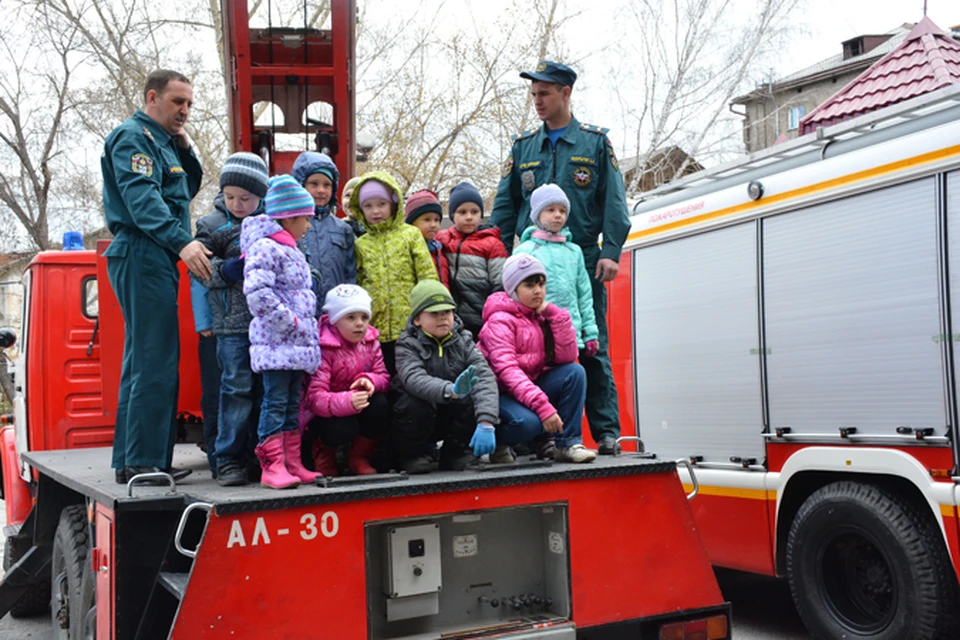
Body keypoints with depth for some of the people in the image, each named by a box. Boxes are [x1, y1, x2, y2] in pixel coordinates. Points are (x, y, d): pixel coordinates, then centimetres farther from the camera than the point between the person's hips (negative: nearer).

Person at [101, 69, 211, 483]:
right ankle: (143, 462, -11)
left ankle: (130, 460, 18)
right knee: (155, 362, -13)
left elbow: (189, 189, 25)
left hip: (156, 260, 11)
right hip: (142, 255, -11)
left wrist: (184, 149, 10)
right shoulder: (133, 137, -7)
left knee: (143, 361, 12)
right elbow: (142, 198, -22)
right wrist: (182, 241, -34)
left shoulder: (163, 141, 23)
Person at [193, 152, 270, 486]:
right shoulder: (212, 225, 3)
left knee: (266, 389, 7)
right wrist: (227, 270, -15)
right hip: (233, 323, -3)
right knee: (237, 388, -5)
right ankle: (229, 460, 4)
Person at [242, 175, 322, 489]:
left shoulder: (291, 250, 20)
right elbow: (257, 292, -24)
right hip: (275, 342, -10)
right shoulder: (265, 248, -12)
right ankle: (273, 466, -4)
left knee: (293, 404, 11)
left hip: (297, 342, 10)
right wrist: (289, 321, -19)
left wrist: (306, 325, 18)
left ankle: (292, 463, 17)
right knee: (275, 402, -7)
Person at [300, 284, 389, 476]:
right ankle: (323, 452, 4)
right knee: (342, 428, -37)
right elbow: (314, 398, -31)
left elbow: (384, 377, -4)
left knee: (380, 404, -27)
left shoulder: (371, 342, -1)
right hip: (323, 415, -5)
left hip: (358, 407, 5)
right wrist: (347, 402, -50)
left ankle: (359, 456, -1)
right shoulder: (322, 349, -23)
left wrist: (370, 381, -29)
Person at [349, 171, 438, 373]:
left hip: (410, 325, -2)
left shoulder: (410, 234, 2)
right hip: (375, 328, 3)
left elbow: (428, 277, -2)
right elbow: (356, 286, 12)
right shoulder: (361, 244, 11)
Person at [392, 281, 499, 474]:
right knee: (415, 401, -34)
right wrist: (450, 390, -55)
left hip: (452, 418, 2)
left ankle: (455, 452, -2)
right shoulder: (408, 345, -12)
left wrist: (486, 423, -40)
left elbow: (485, 376, -23)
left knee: (475, 397, -26)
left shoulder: (463, 340, -6)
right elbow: (414, 379, -34)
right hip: (418, 420, -2)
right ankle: (410, 455, -5)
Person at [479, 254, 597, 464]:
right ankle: (495, 442, -2)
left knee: (575, 372, -14)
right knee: (527, 422, -35)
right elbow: (507, 370, -28)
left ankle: (567, 442, -13)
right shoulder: (501, 320, -15)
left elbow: (566, 357, -7)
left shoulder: (541, 315, 5)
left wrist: (555, 313, -14)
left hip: (532, 387, 7)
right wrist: (543, 406, -37)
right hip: (500, 393, -6)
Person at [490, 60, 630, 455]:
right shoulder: (523, 146, 14)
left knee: (592, 348, -1)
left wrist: (611, 252, -8)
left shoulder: (595, 142, 7)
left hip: (584, 261, -2)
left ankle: (606, 431, 5)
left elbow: (613, 201, 2)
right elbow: (504, 206, 12)